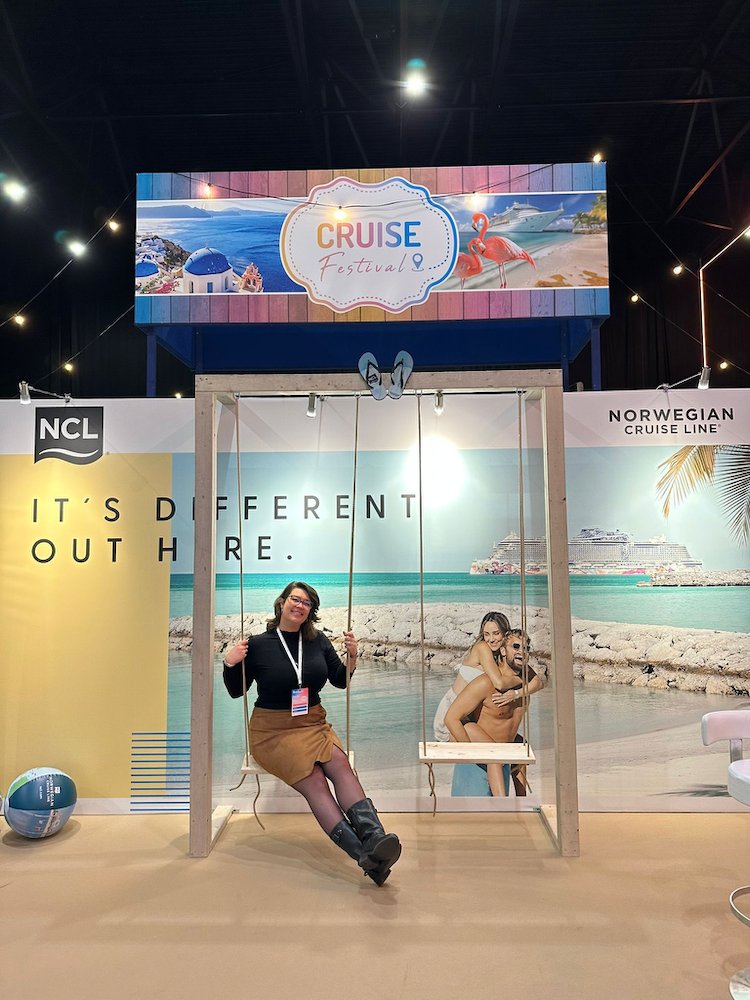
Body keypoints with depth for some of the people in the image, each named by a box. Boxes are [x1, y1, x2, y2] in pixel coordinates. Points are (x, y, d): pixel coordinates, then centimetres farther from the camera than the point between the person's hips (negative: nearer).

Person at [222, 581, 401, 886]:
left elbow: (340, 681, 14)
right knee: (314, 780, -27)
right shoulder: (258, 644, -2)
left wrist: (351, 657, -5)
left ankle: (375, 839, -43)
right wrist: (230, 664, -14)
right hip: (273, 731, -3)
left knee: (340, 763, -28)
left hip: (313, 723, 4)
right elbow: (236, 691, 5)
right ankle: (366, 855, -38)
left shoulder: (318, 641, 8)